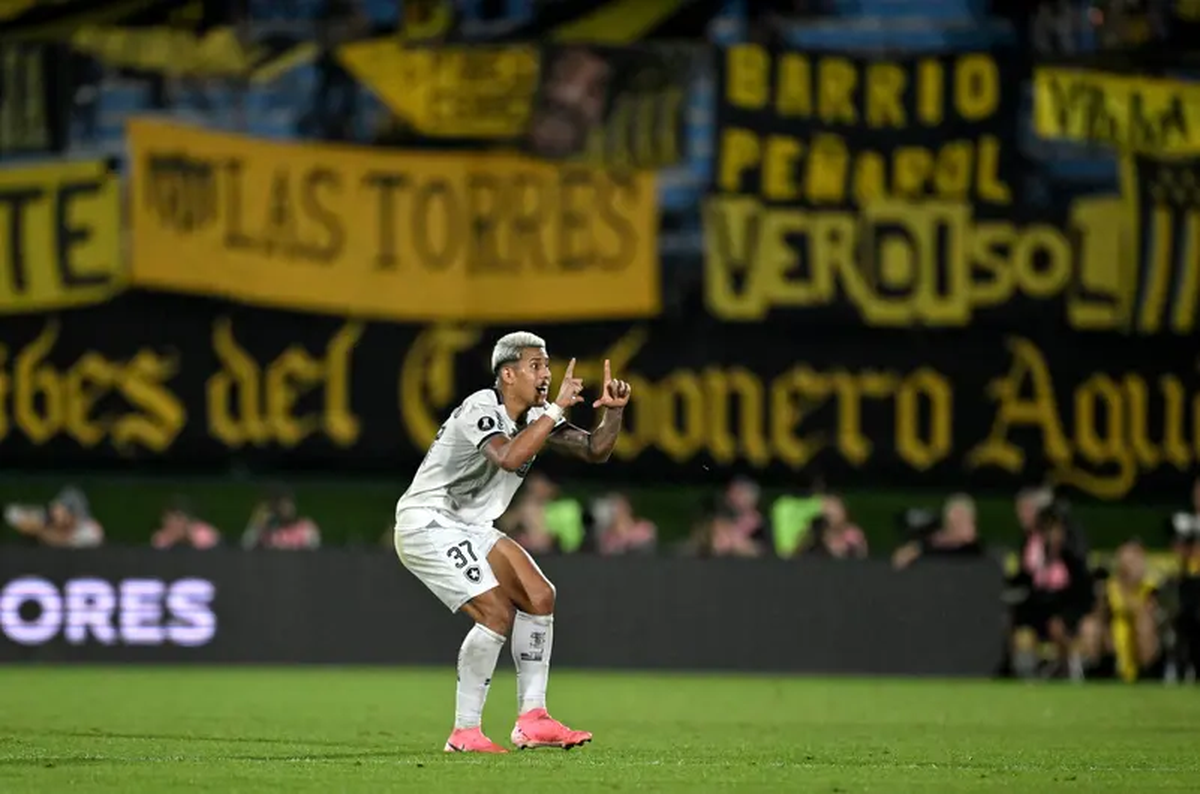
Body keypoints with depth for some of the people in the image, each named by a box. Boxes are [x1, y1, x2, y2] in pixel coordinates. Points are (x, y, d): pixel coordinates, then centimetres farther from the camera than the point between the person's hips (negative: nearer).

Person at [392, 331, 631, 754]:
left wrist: (612, 410, -11)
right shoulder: (481, 409, -20)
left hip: (471, 528, 10)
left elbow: (594, 450, 7)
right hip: (427, 524, -10)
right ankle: (465, 733, -14)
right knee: (497, 613, -21)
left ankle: (532, 719, 0)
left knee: (539, 596, -2)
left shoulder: (535, 416, 7)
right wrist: (558, 408, -35)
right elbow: (510, 457, -39)